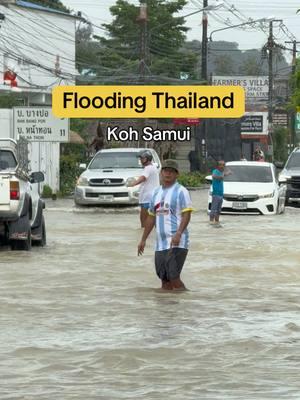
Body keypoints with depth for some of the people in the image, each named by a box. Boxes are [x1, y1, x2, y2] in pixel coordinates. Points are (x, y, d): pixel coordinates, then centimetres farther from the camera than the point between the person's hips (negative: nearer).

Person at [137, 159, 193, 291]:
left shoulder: (181, 191, -4)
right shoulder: (156, 192, 17)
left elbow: (186, 215, -12)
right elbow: (151, 217, 24)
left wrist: (178, 233, -27)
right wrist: (143, 240, 21)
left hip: (176, 243, -7)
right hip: (160, 244, 7)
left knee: (174, 278, -15)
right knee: (164, 280, 7)